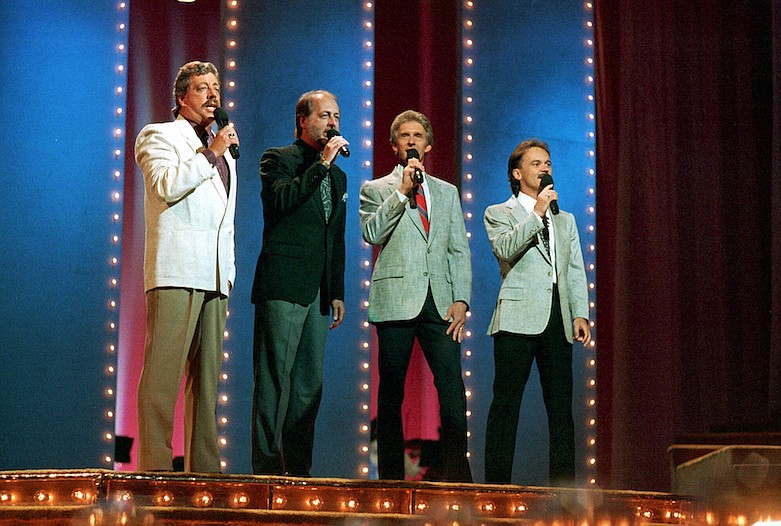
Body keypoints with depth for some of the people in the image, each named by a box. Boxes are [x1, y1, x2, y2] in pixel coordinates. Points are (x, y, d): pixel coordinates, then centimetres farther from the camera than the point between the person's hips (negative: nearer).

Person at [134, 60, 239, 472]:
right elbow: (166, 185, -13)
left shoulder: (223, 150, 27)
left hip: (215, 276, 7)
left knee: (207, 375, 3)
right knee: (163, 371, -12)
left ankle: (203, 468, 3)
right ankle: (155, 465, -15)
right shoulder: (160, 136, 6)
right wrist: (210, 154, -10)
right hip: (176, 270, -7)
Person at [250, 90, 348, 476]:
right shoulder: (277, 160, 3)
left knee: (309, 384, 6)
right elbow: (280, 200, -18)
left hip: (318, 294, 7)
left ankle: (298, 469, 10)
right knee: (275, 379, -9)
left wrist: (337, 292, 17)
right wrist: (321, 164, -16)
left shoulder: (337, 176, 22)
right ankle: (266, 466, -9)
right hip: (283, 287, -7)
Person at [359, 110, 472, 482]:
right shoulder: (376, 190, 11)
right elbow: (371, 233, -7)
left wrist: (461, 299, 3)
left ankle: (458, 474, -7)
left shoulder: (447, 193, 20)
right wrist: (402, 190, -11)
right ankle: (391, 477, 4)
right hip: (396, 299, -2)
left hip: (439, 301, 2)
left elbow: (459, 250, 15)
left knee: (452, 387, -9)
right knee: (391, 392, -1)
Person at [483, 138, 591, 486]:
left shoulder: (565, 220, 23)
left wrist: (580, 313, 5)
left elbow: (576, 271, 17)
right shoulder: (499, 213, 8)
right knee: (506, 404, -6)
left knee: (561, 405, 3)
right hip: (517, 319, -5)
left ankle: (564, 484, 6)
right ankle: (497, 483, -5)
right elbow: (506, 249, -13)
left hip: (558, 320, 5)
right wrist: (537, 212, -14)